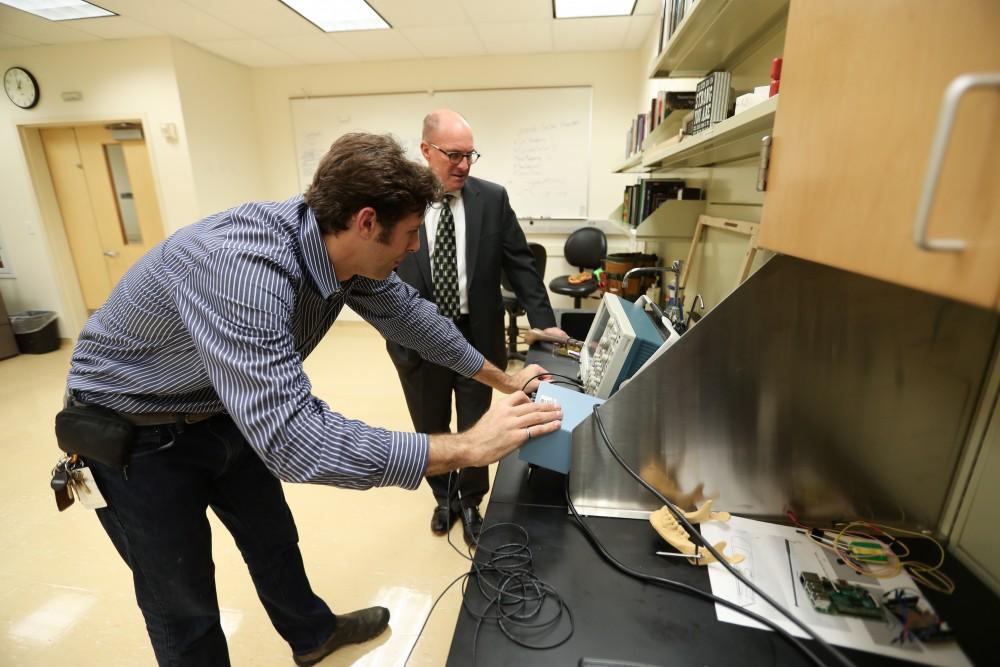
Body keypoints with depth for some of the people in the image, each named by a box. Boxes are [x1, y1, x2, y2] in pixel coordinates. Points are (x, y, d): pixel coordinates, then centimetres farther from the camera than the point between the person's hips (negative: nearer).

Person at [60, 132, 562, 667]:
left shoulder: (343, 250, -15)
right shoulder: (243, 266, -41)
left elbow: (408, 314, -2)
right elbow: (294, 440, -45)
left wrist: (501, 379, 4)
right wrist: (468, 447, -41)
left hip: (227, 412, 7)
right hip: (134, 434, -6)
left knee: (273, 539, 22)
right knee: (183, 603, 10)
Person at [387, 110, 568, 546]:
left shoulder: (492, 198, -3)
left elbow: (520, 264, -1)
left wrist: (543, 323, -7)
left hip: (477, 336, 1)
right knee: (430, 429, 19)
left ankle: (470, 503, 41)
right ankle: (444, 497, 46)